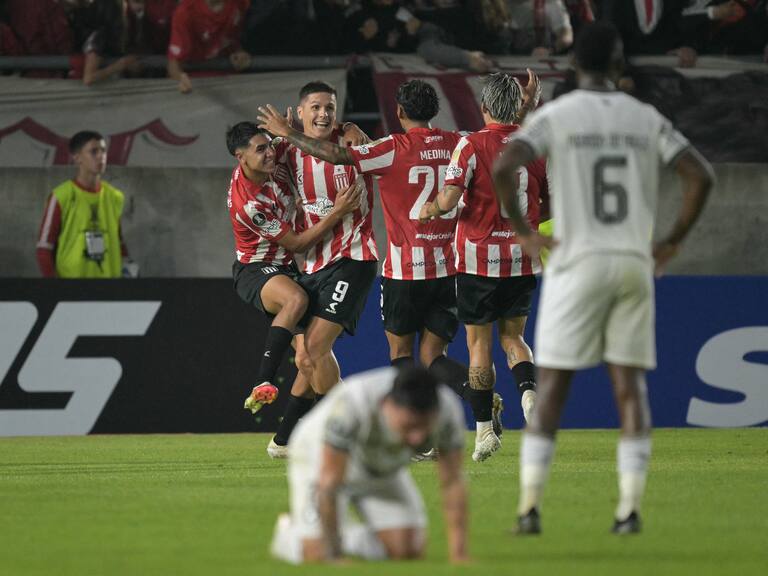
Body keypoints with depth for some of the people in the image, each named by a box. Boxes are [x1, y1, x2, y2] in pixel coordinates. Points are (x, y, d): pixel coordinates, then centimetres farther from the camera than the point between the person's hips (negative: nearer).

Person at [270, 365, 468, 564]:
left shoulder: (448, 409, -31)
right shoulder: (351, 405, -43)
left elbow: (452, 483, -22)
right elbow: (328, 482, -36)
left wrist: (458, 556, -26)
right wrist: (333, 555, -32)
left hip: (383, 470, 4)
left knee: (409, 551, -10)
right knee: (317, 556, -17)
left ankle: (348, 537, 21)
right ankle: (289, 531, 19)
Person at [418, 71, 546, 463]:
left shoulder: (472, 145, -10)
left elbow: (449, 199, -19)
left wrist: (431, 209, 3)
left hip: (479, 258, -3)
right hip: (523, 260, 3)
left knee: (479, 344, 7)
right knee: (512, 336, 16)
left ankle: (484, 428, 7)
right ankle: (529, 391, -14)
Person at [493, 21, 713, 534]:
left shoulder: (554, 116, -2)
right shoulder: (647, 119, 6)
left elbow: (504, 168, -17)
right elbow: (701, 176, 0)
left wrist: (522, 231, -5)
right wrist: (673, 241, 7)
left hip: (577, 264, -2)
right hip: (634, 263, 2)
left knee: (553, 386, 3)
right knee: (630, 385, 5)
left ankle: (530, 506, -3)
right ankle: (630, 507, -1)